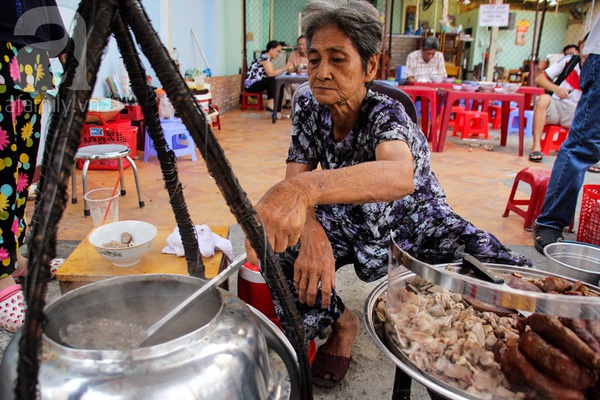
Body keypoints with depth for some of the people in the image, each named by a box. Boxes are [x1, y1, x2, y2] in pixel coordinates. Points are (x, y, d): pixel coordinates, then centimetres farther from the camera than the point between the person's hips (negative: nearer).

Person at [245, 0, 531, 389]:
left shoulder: (385, 114, -28)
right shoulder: (309, 108, -11)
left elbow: (399, 175, -51)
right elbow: (295, 179, -15)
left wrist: (305, 189, -69)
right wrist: (310, 232, -38)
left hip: (419, 225, -3)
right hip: (351, 224, 4)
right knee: (283, 256, -24)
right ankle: (342, 324, 5)